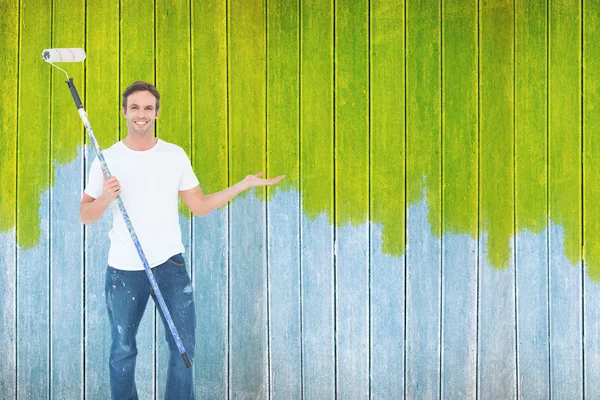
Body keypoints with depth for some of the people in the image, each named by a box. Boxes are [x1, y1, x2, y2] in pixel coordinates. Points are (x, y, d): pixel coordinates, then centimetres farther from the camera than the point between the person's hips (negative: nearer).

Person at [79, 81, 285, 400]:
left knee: (183, 345, 1)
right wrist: (105, 199, -18)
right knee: (122, 351, 8)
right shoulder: (107, 160, 0)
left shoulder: (175, 155, 6)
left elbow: (200, 206, 8)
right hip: (123, 269, -1)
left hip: (170, 263, 1)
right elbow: (85, 215, 3)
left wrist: (244, 184, 2)